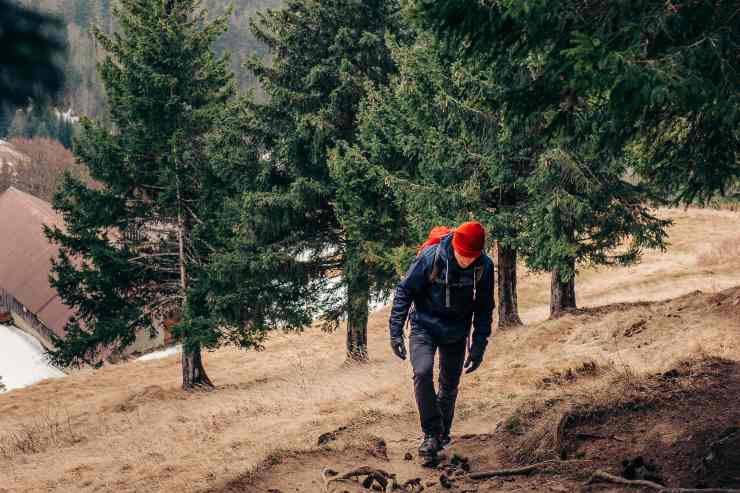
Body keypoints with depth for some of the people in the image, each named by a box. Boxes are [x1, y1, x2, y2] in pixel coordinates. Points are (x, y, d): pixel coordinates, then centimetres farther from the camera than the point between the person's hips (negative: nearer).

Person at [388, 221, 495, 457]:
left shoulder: (485, 266, -16)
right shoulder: (431, 257, -24)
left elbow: (484, 308, -2)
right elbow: (404, 291, -13)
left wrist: (478, 346, -3)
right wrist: (395, 332, -15)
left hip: (456, 333, 3)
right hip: (424, 326, -2)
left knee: (449, 386, 11)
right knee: (422, 373, -23)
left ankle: (442, 434, 31)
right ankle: (432, 433, -14)